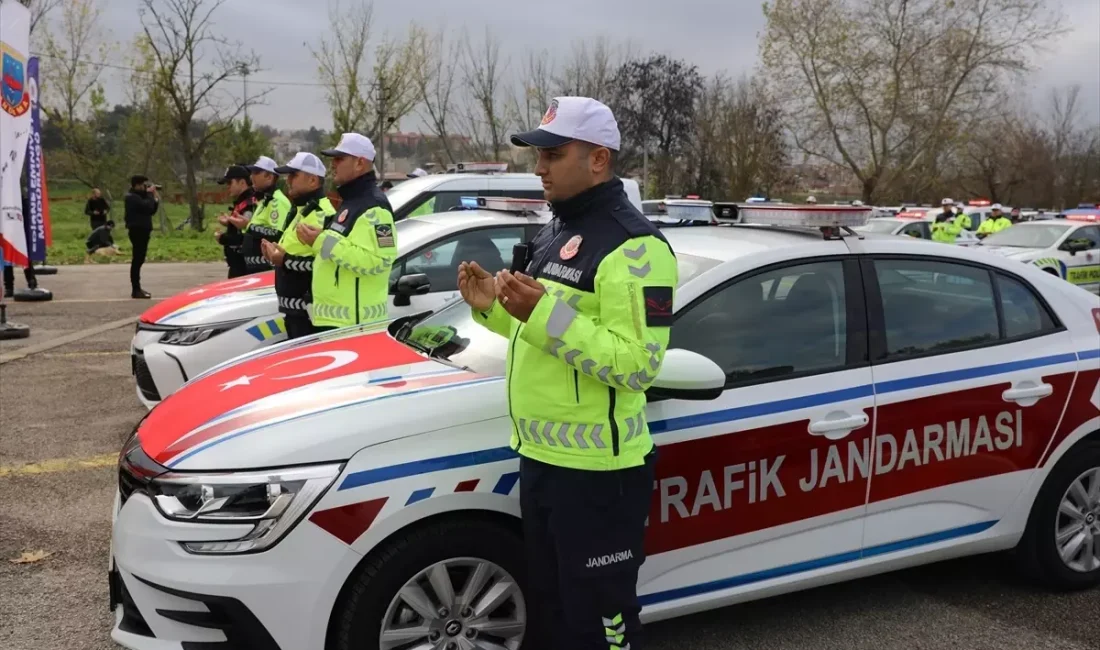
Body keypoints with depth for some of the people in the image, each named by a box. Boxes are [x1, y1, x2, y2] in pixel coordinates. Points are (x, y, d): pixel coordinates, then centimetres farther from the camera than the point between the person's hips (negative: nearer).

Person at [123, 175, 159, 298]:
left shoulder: (138, 196, 20)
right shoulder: (132, 197, -12)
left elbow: (152, 210, 16)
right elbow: (148, 206, -25)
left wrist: (156, 199, 3)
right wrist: (150, 194, -12)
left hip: (141, 231, 11)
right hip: (137, 231, -11)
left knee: (139, 260, 14)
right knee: (137, 260, -11)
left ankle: (137, 288, 21)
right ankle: (136, 290, -11)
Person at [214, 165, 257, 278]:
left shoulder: (250, 204, -19)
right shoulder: (240, 203, 16)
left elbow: (246, 238, -27)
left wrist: (222, 238, -12)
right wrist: (228, 223, 7)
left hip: (244, 265, -11)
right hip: (238, 264, 11)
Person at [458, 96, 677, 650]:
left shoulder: (633, 246, -17)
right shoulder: (557, 231, 13)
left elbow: (637, 365, -24)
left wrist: (545, 313, -28)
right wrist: (493, 307, 6)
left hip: (595, 470, -9)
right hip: (541, 457, 9)